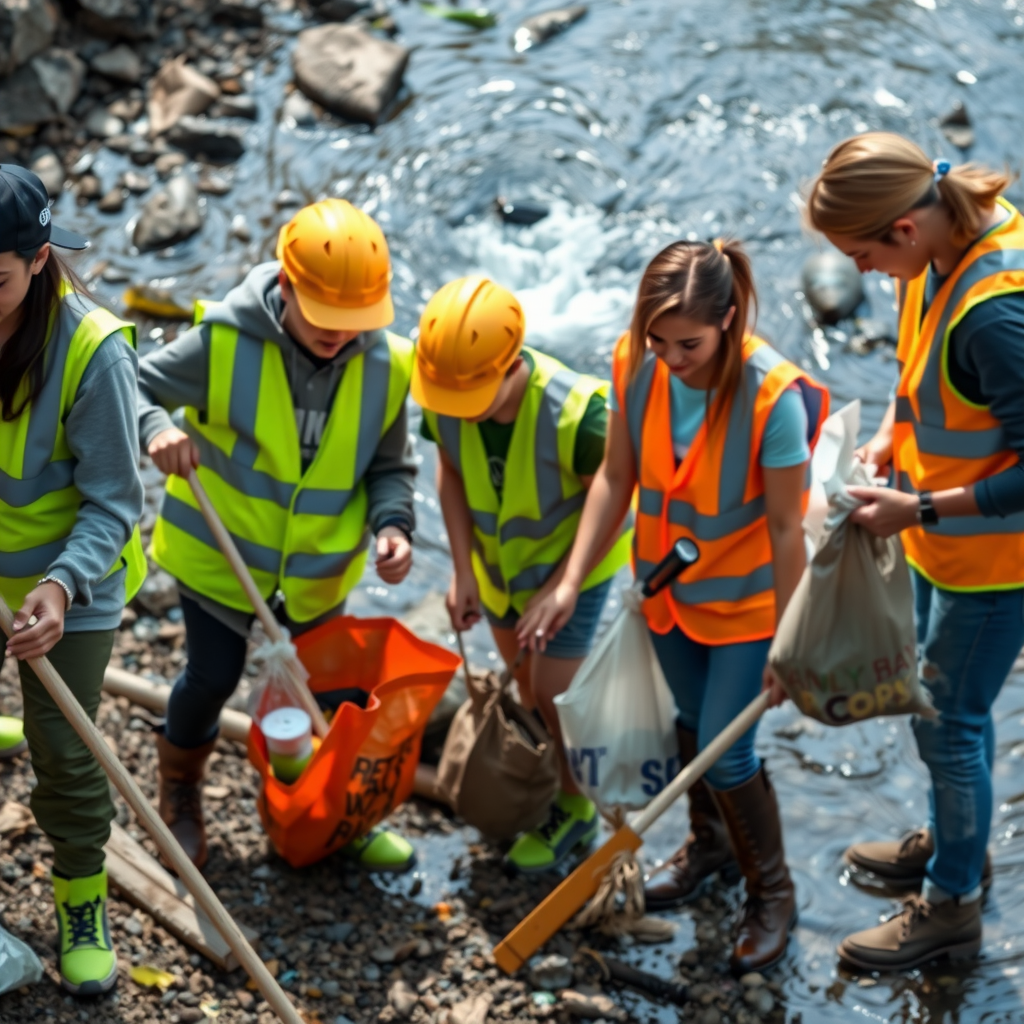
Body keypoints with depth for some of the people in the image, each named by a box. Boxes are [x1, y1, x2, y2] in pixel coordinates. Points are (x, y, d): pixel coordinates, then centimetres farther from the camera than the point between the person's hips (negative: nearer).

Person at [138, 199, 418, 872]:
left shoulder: (385, 364, -16)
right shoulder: (224, 343, -26)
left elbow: (390, 465, -2)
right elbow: (134, 385, -15)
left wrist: (391, 524, -22)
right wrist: (156, 427, -38)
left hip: (321, 561, 3)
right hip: (220, 547, -3)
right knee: (213, 677, 8)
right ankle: (180, 791, 40)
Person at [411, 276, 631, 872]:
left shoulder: (576, 414, -41)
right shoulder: (440, 398, -28)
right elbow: (451, 472, -7)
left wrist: (556, 588, -20)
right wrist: (464, 574, -10)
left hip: (573, 561, -4)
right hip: (497, 557, 4)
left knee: (552, 694, 3)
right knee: (524, 678, 22)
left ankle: (575, 807, 31)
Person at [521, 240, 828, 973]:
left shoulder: (772, 395, -31)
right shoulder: (637, 364, -18)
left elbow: (786, 526, -22)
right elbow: (616, 477, -7)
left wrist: (785, 639, -15)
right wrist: (572, 583, -11)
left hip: (744, 596, -5)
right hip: (669, 582, 5)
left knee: (725, 750, -1)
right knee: (693, 722, 22)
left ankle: (772, 892, 24)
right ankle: (711, 845, 49)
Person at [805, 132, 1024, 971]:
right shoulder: (956, 229, -10)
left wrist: (920, 509, -24)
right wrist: (891, 436, -2)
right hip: (946, 538, 8)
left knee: (951, 720, 9)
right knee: (942, 700, 26)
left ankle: (952, 906, 29)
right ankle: (951, 843, 49)